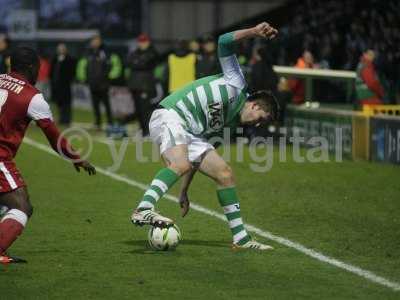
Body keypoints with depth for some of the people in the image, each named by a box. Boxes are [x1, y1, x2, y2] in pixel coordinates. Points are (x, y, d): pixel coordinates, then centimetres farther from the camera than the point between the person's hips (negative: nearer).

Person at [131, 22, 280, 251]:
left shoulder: (229, 125, 22)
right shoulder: (236, 84, 4)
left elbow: (197, 154, 25)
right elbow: (224, 43, -5)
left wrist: (184, 190, 21)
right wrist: (254, 32, -19)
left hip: (189, 132, 9)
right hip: (170, 116, -9)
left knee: (225, 174, 5)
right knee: (180, 164, -34)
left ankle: (241, 238, 7)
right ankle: (144, 210, -42)